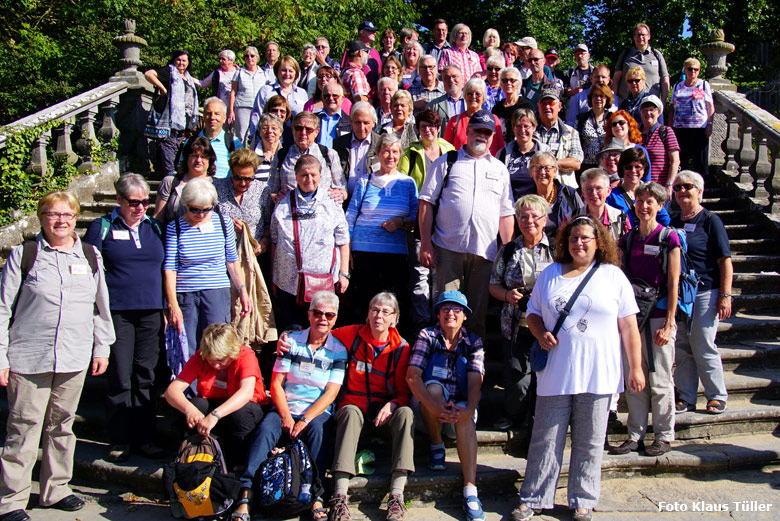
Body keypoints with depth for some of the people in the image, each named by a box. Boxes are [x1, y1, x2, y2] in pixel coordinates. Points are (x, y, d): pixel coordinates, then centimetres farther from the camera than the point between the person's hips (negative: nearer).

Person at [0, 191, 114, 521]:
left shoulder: (90, 256, 8)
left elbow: (101, 306, 15)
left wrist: (102, 348, 13)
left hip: (75, 358, 3)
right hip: (28, 358, -3)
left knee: (62, 426, 14)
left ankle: (56, 489, 28)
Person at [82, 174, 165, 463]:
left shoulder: (154, 227, 12)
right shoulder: (102, 227, 2)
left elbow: (165, 266, 18)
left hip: (151, 312, 3)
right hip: (117, 312, -3)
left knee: (146, 377, 7)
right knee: (120, 377, -1)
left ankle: (144, 437, 17)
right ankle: (119, 440, 12)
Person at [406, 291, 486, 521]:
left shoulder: (473, 342, 2)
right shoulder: (427, 336, -3)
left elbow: (475, 382, -10)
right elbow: (412, 376, -16)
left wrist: (470, 409, -32)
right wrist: (433, 406, -33)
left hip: (459, 406, 1)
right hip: (427, 403, -1)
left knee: (466, 419, -32)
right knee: (434, 387, -33)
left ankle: (470, 493, -36)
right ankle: (436, 448, -11)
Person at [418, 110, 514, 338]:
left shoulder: (500, 169, 18)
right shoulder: (446, 162, 9)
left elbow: (506, 214, 17)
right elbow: (426, 203, 4)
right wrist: (425, 244, -4)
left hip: (484, 251, 3)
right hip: (448, 248, -2)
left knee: (478, 312, 6)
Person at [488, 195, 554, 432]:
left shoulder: (555, 250, 3)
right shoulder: (507, 251, 9)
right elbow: (494, 285, 13)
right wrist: (507, 295, -7)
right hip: (516, 326, 1)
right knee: (518, 381, 0)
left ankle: (533, 422, 27)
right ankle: (511, 415, 28)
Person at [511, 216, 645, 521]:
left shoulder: (613, 276, 5)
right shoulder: (550, 274, 10)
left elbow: (628, 325, 4)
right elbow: (533, 313, 16)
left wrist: (636, 368, 1)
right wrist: (541, 335, -5)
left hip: (597, 376, -1)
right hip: (555, 374, 1)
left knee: (589, 442, 9)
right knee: (545, 439, 5)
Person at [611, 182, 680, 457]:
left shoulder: (669, 238, -5)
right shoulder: (628, 239, 9)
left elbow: (673, 284, -7)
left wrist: (668, 324, -10)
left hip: (658, 317, -4)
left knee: (659, 380, 3)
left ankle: (664, 435, 17)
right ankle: (635, 434, 19)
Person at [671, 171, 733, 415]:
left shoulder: (710, 220, -4)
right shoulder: (673, 223, 12)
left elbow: (725, 261, -7)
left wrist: (725, 296, -13)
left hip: (705, 293, -5)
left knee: (703, 347, -2)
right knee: (681, 349, 8)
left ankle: (717, 396, 14)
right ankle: (685, 398, 17)